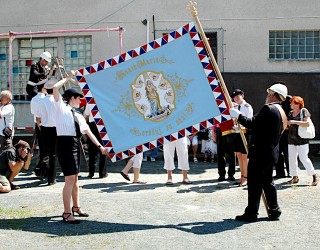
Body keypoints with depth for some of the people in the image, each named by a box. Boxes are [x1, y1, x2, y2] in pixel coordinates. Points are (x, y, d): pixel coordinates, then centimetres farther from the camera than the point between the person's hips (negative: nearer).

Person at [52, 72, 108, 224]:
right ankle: (67, 213, -7)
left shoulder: (78, 116, 19)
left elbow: (88, 131, 18)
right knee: (70, 179, -11)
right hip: (65, 144, -7)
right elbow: (55, 88, -10)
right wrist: (68, 78, 3)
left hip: (76, 145, 8)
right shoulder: (61, 108, 1)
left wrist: (99, 146, 12)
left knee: (75, 178, 16)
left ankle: (76, 207, 30)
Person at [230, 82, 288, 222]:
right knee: (267, 182, 16)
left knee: (254, 184, -3)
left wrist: (238, 116, -4)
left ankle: (251, 213, 3)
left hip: (260, 152, -10)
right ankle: (274, 211, 20)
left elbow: (253, 123, -17)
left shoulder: (268, 109, -16)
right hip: (271, 153, 10)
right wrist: (242, 127, 19)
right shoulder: (281, 112, 15)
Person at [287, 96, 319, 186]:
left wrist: (295, 122, -21)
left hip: (302, 140, -7)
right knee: (292, 159, 5)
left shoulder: (304, 111, -6)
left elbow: (307, 123, -18)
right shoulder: (290, 113, 13)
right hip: (291, 140, 7)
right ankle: (295, 177, 15)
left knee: (304, 158, -8)